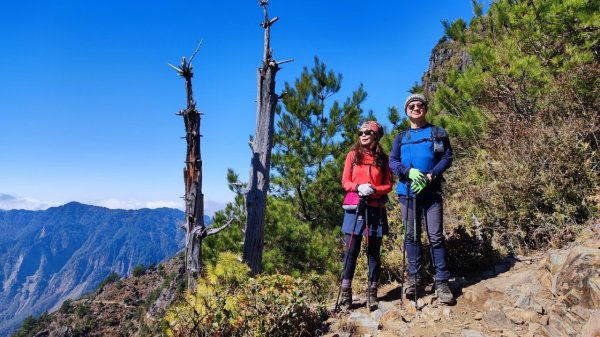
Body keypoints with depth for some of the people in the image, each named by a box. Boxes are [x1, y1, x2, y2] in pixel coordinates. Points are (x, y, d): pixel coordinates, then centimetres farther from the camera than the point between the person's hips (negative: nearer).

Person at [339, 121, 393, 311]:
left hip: (375, 209, 0)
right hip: (355, 208, 0)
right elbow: (345, 182, 5)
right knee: (351, 250, -1)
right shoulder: (352, 155, 9)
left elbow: (389, 185, 6)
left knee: (374, 252, 5)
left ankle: (372, 294, 12)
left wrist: (374, 190, -13)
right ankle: (346, 294, 5)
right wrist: (358, 187, -15)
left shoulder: (383, 158, 8)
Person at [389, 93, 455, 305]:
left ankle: (441, 282, -1)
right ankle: (414, 278, 14)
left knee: (436, 236, -6)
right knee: (411, 236, 6)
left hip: (431, 191, -2)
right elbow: (392, 162, 5)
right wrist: (410, 172, -15)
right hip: (407, 192, 2)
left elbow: (447, 157, 1)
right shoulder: (400, 137, 15)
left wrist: (429, 177, -14)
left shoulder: (438, 133, 10)